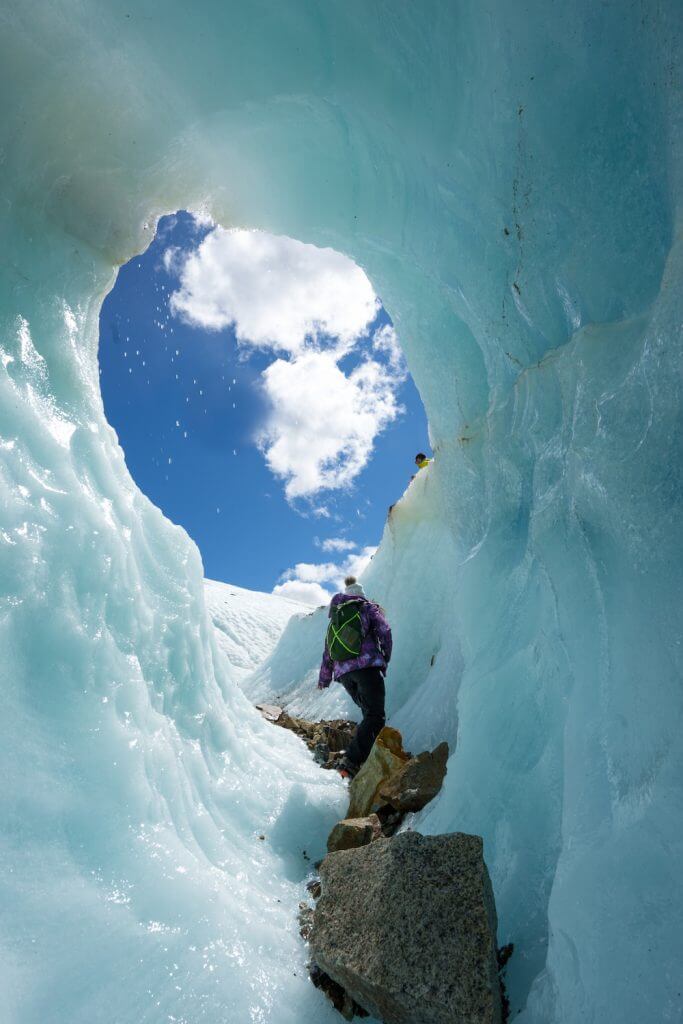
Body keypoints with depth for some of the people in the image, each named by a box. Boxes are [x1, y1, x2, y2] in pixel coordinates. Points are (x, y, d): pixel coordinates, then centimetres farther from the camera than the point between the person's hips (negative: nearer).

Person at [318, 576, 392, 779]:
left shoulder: (335, 617, 25)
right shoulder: (368, 607, 12)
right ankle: (351, 762, -26)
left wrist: (324, 680, 36)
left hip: (343, 673, 6)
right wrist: (385, 659, 11)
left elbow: (327, 652, 26)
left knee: (369, 714, 18)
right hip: (367, 666, -6)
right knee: (375, 717, -11)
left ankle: (369, 758, 7)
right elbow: (384, 631, -3)